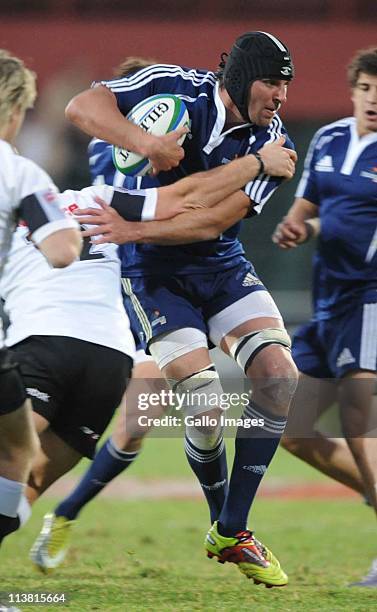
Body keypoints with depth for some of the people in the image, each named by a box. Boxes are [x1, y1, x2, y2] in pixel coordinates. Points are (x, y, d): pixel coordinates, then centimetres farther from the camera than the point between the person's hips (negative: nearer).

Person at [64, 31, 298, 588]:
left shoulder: (271, 141, -9)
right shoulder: (177, 87, -15)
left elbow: (214, 222, -20)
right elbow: (82, 106, -25)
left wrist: (133, 229, -31)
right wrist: (147, 143, -39)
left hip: (221, 265, 4)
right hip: (152, 271, -4)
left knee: (280, 379, -12)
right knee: (208, 406, -16)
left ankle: (232, 533, -1)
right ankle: (221, 520, 11)